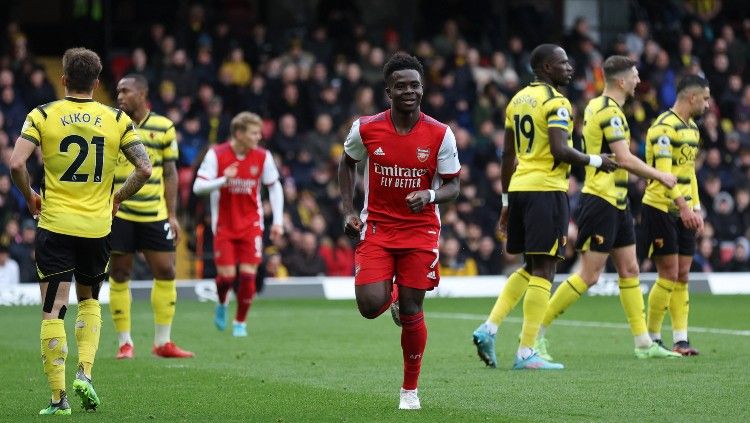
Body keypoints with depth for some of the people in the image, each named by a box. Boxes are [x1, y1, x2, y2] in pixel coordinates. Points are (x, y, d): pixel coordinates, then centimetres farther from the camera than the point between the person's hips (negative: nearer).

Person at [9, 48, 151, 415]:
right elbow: (144, 168, -3)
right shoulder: (117, 120, 1)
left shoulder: (42, 116, -4)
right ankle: (84, 373, 4)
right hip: (97, 227, 2)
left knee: (53, 310, 1)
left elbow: (16, 163, -14)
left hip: (55, 224, -2)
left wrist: (29, 196, 3)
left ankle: (58, 397, -2)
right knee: (89, 301, 22)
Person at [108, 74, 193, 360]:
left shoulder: (163, 127, 4)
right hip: (118, 212, -2)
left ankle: (163, 342, 10)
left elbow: (169, 173, 9)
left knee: (165, 272, 0)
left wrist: (172, 214, 6)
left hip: (154, 214, 2)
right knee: (119, 274, 0)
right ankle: (125, 343, 10)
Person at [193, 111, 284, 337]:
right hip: (224, 225, -2)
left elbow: (274, 187, 8)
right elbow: (198, 187, -12)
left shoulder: (263, 156, -3)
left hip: (251, 225, 2)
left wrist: (278, 220, 2)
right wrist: (224, 180, -29)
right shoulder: (216, 155, -10)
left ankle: (240, 322, 10)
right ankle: (221, 305, 27)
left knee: (248, 274, -7)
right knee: (226, 275, -7)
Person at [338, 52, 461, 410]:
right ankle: (392, 295, 26)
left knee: (411, 312, 0)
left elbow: (452, 186, -1)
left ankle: (410, 389, 18)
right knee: (370, 306, -15)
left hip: (421, 229, 0)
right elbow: (347, 163, 13)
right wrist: (348, 211, 4)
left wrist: (430, 196, -23)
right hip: (376, 226, 0)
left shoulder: (440, 135, -8)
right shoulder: (365, 129, -7)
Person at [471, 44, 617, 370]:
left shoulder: (518, 99, 16)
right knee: (543, 270, -4)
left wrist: (507, 202, 22)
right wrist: (595, 161, -5)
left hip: (519, 188, 8)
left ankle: (489, 328, 6)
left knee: (531, 268, 19)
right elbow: (560, 151, -20)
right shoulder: (555, 102, -9)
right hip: (546, 189, -8)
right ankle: (526, 353, -6)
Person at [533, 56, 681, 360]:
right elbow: (625, 159, -22)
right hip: (601, 201, -10)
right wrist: (660, 176, -11)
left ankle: (643, 343, 11)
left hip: (616, 202, 10)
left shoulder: (596, 106, 13)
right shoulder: (610, 112, -17)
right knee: (589, 275, -8)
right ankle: (536, 332, -2)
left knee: (629, 269, 9)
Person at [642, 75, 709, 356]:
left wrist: (696, 208, 14)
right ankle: (652, 338, 1)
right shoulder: (664, 127, -14)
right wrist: (683, 206, -30)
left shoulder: (692, 129, 15)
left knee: (682, 277, 5)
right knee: (669, 275, -8)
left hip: (683, 213, 9)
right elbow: (663, 172, -23)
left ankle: (680, 340, 6)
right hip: (660, 209, -9)